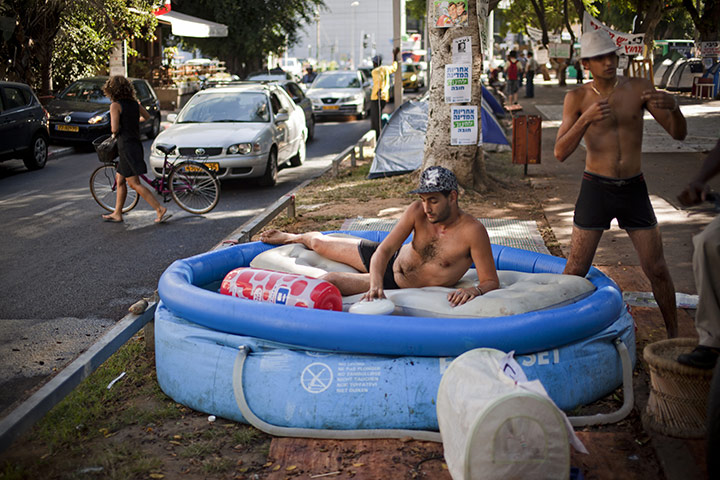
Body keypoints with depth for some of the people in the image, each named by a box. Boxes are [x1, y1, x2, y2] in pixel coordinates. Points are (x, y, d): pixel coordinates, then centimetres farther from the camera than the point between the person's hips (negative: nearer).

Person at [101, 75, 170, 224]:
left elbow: (114, 129, -19)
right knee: (119, 179, 16)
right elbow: (147, 116, 26)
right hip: (136, 144, 8)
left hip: (126, 147, -8)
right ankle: (117, 214, 21)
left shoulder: (115, 105, -13)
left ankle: (160, 209, -13)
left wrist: (114, 133, 4)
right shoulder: (134, 103, 9)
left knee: (135, 184, -7)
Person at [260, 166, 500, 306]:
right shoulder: (418, 211, -21)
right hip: (390, 259, 4)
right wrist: (376, 284, -40)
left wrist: (474, 290, -49)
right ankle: (293, 237, 58)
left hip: (398, 283, -4)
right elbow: (384, 250, -23)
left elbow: (491, 281, -26)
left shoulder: (472, 231, -31)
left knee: (329, 281, -16)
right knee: (318, 242, 20)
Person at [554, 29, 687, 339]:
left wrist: (673, 106, -25)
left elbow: (679, 133, -3)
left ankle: (674, 335, 22)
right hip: (596, 188, -1)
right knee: (576, 269, 0)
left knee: (657, 269, 5)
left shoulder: (639, 89, -1)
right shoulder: (578, 98, -5)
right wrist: (585, 119, -30)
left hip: (634, 188, 2)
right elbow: (560, 153, -14)